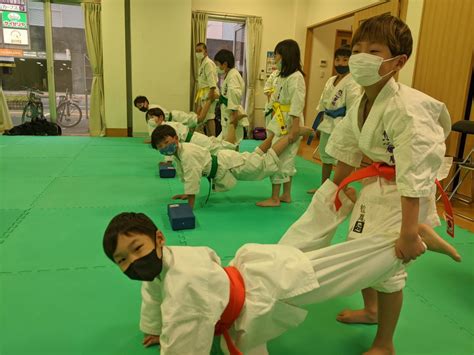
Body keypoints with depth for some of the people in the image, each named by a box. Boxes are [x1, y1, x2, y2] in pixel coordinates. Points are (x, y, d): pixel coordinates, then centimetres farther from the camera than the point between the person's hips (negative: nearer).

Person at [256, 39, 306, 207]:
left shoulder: (296, 77, -16)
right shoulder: (283, 76, 15)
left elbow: (297, 106, -21)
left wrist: (294, 130, -24)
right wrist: (273, 126, 17)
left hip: (289, 124, -9)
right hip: (280, 122, 9)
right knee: (285, 160, 14)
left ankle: (275, 198, 7)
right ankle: (286, 195, 24)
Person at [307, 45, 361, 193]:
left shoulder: (352, 83, -13)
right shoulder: (330, 81, 11)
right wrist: (321, 120, 14)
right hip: (327, 124, 9)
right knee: (325, 155, 19)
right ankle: (323, 186, 36)